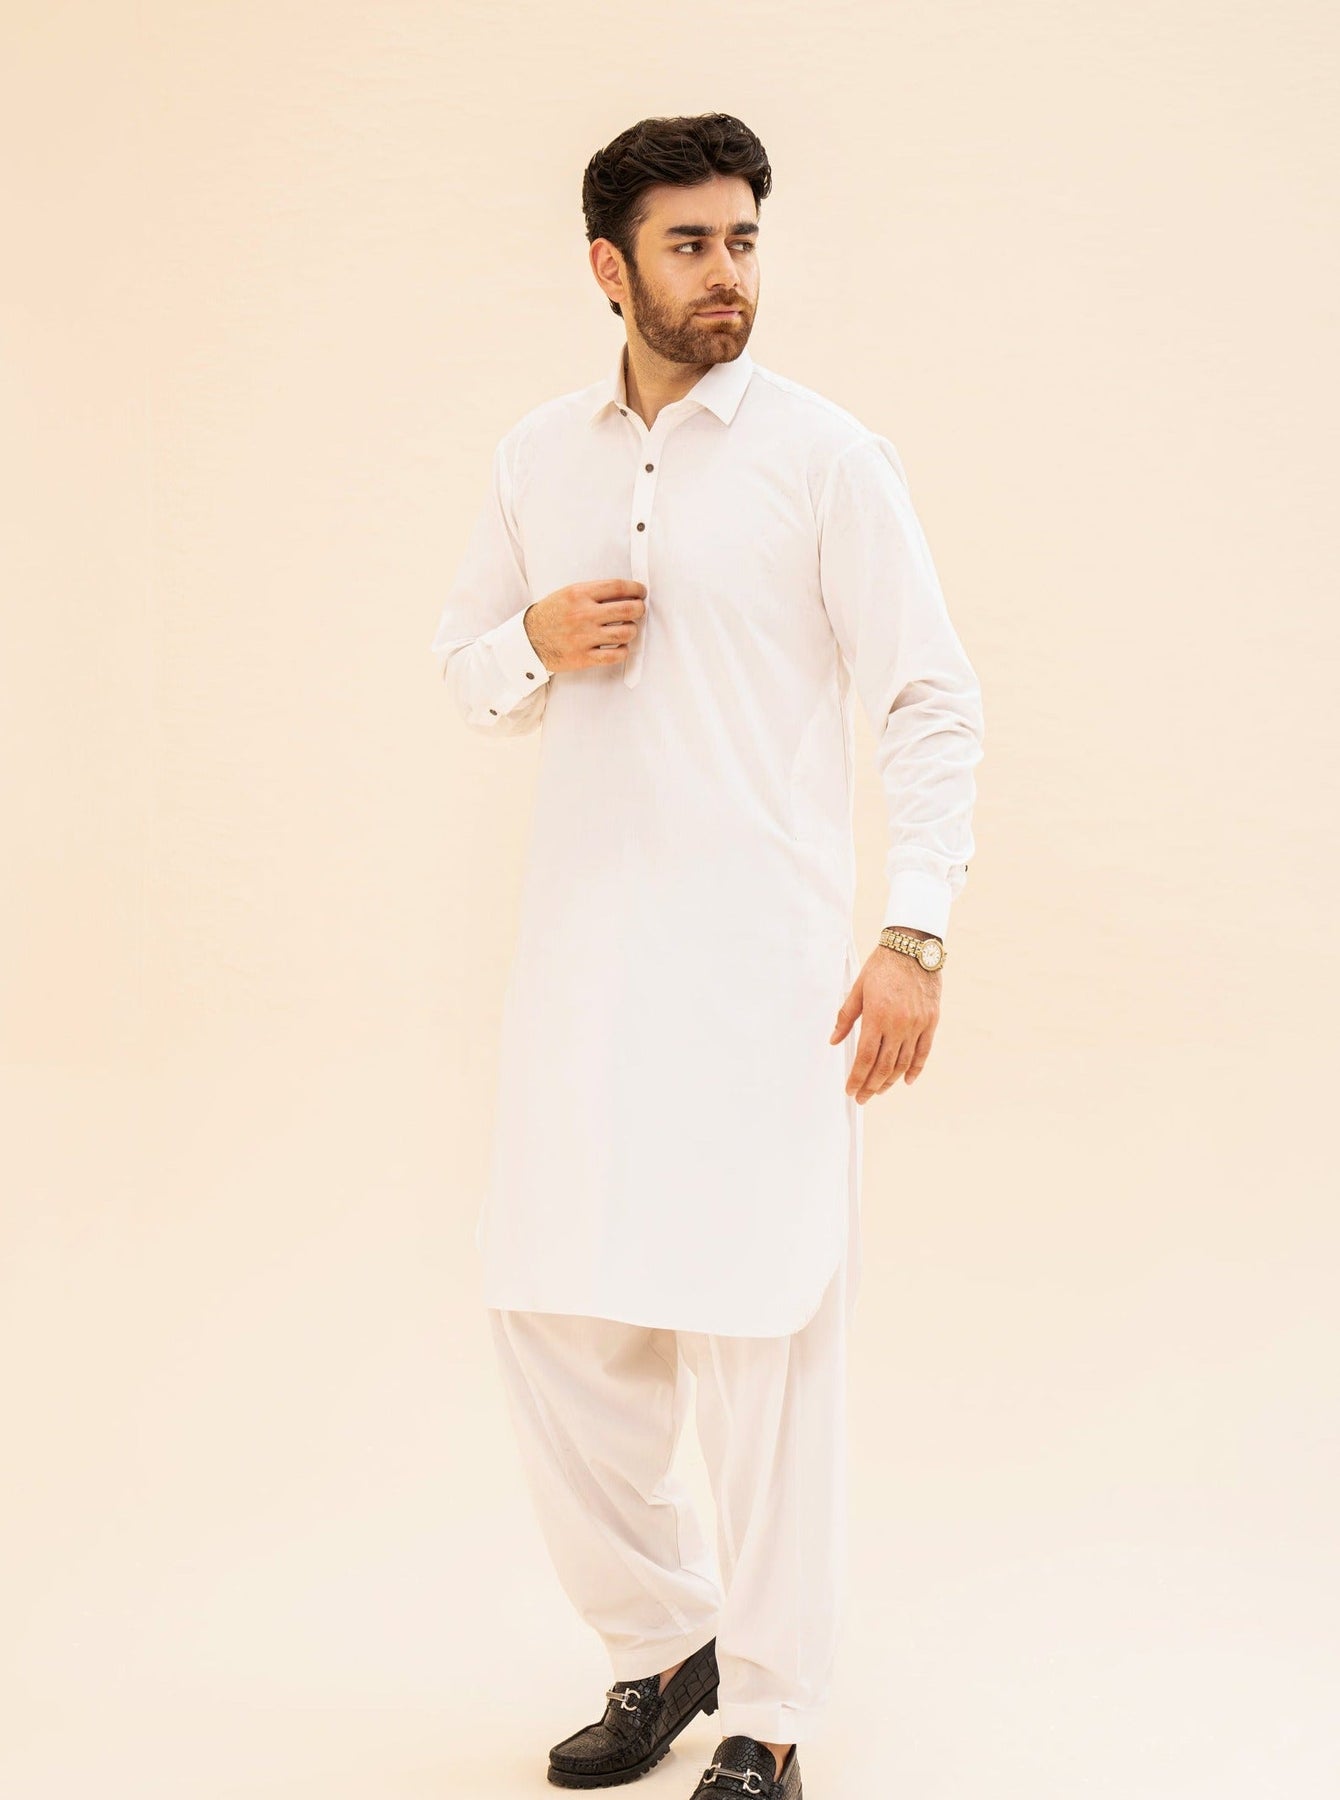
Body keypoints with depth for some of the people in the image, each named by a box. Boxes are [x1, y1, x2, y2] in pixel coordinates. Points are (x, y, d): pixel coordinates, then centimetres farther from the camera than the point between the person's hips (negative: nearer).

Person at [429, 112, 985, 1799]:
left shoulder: (825, 456, -3)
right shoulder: (535, 460, 11)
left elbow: (932, 700, -4)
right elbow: (463, 656, 22)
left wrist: (915, 932, -13)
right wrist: (537, 643, -2)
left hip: (761, 961, -5)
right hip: (579, 948, 5)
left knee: (759, 1338, -2)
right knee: (553, 1315, 9)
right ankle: (661, 1642, 29)